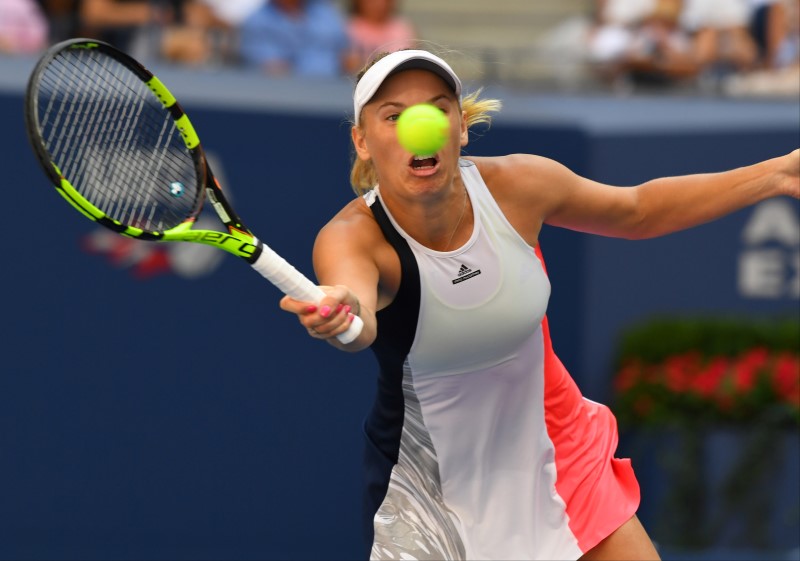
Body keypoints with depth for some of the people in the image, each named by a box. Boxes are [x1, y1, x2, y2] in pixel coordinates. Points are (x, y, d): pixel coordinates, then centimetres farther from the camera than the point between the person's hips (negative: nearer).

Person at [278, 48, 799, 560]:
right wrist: (338, 313, -75)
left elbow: (638, 210, 4)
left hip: (555, 454, 4)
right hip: (427, 480, -3)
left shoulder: (517, 185, -15)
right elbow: (358, 325, -50)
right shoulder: (354, 237, -27)